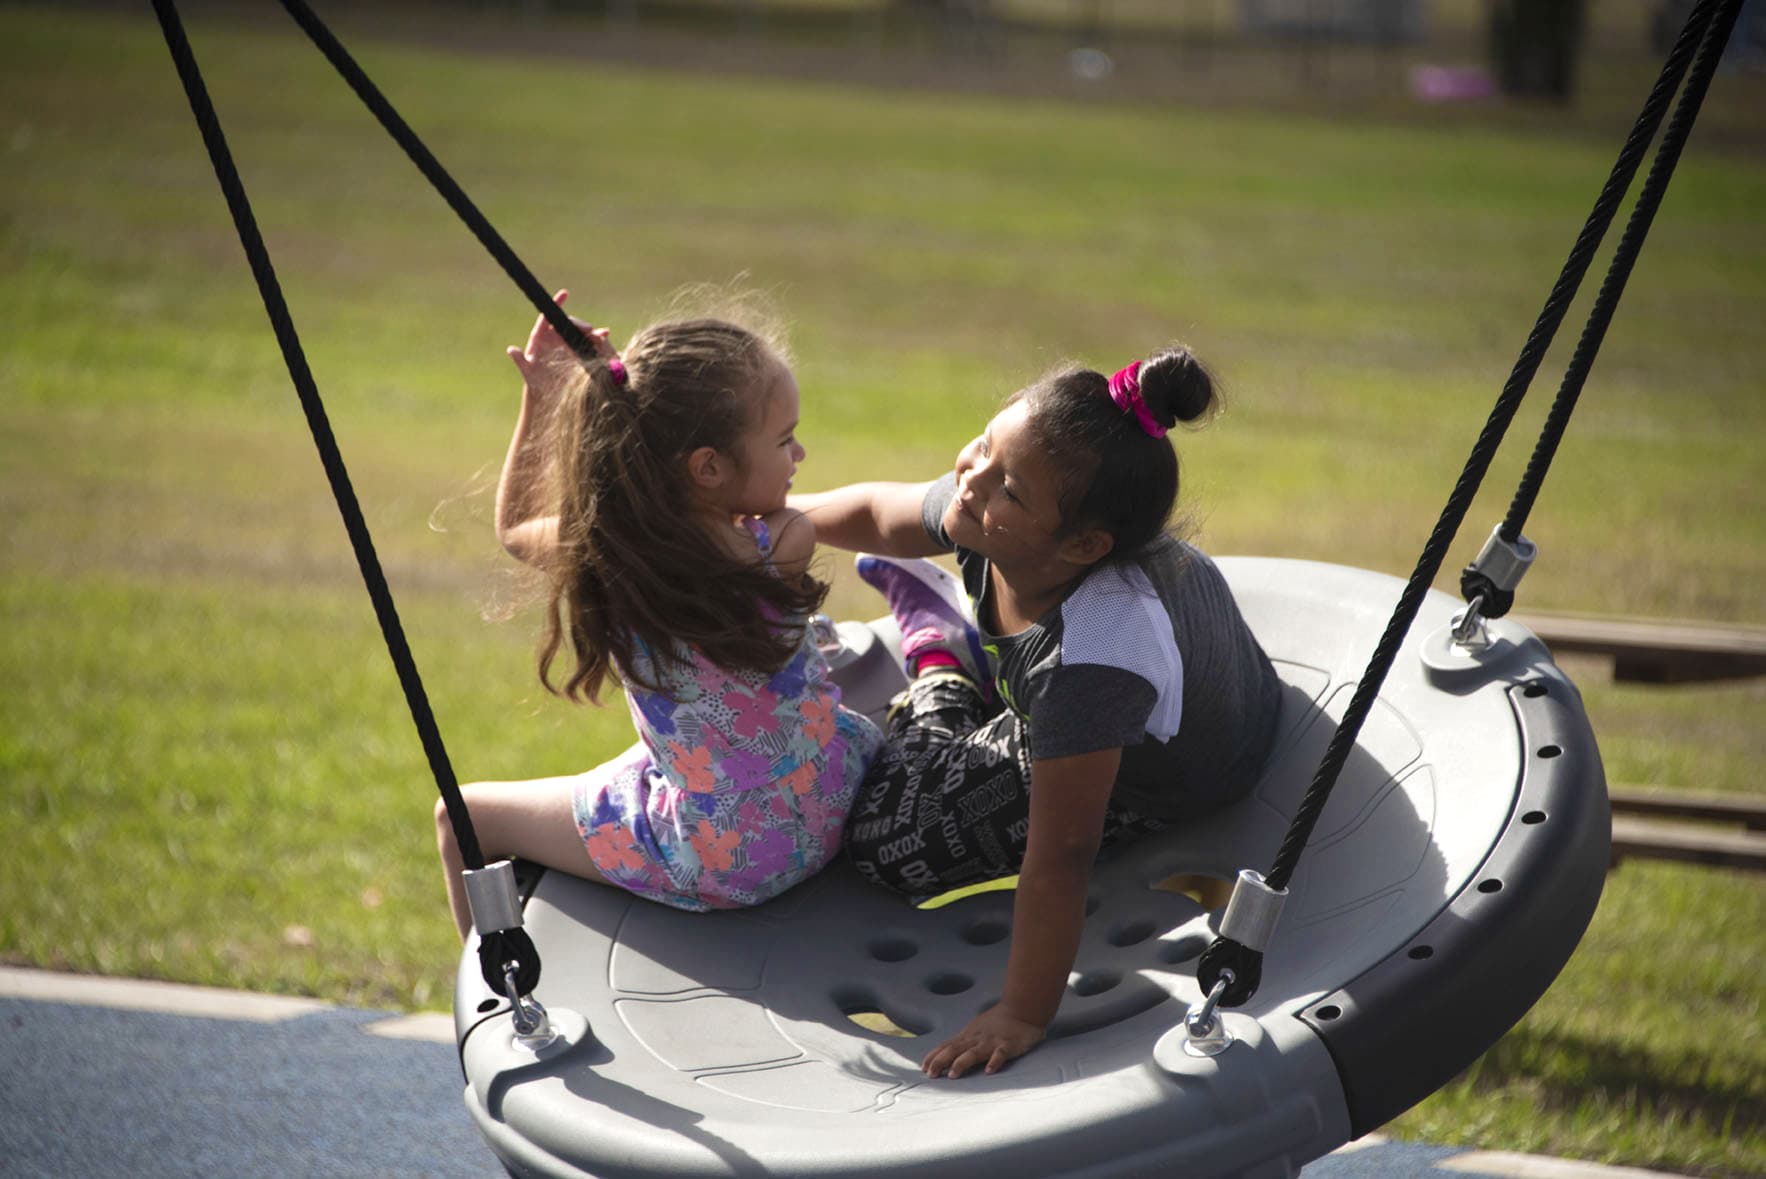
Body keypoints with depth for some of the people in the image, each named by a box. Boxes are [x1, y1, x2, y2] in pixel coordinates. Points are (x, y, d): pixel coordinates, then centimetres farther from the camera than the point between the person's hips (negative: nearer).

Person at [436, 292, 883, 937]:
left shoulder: (602, 556, -20)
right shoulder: (785, 547, -20)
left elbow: (513, 526, 5)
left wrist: (540, 399, 3)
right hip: (832, 811, 3)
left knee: (462, 817, 19)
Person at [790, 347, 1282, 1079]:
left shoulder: (1092, 662, -49)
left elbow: (1060, 857, -44)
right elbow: (879, 513, -5)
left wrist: (1023, 1016, -39)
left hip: (1158, 779, -6)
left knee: (887, 844, -7)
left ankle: (936, 664, 14)